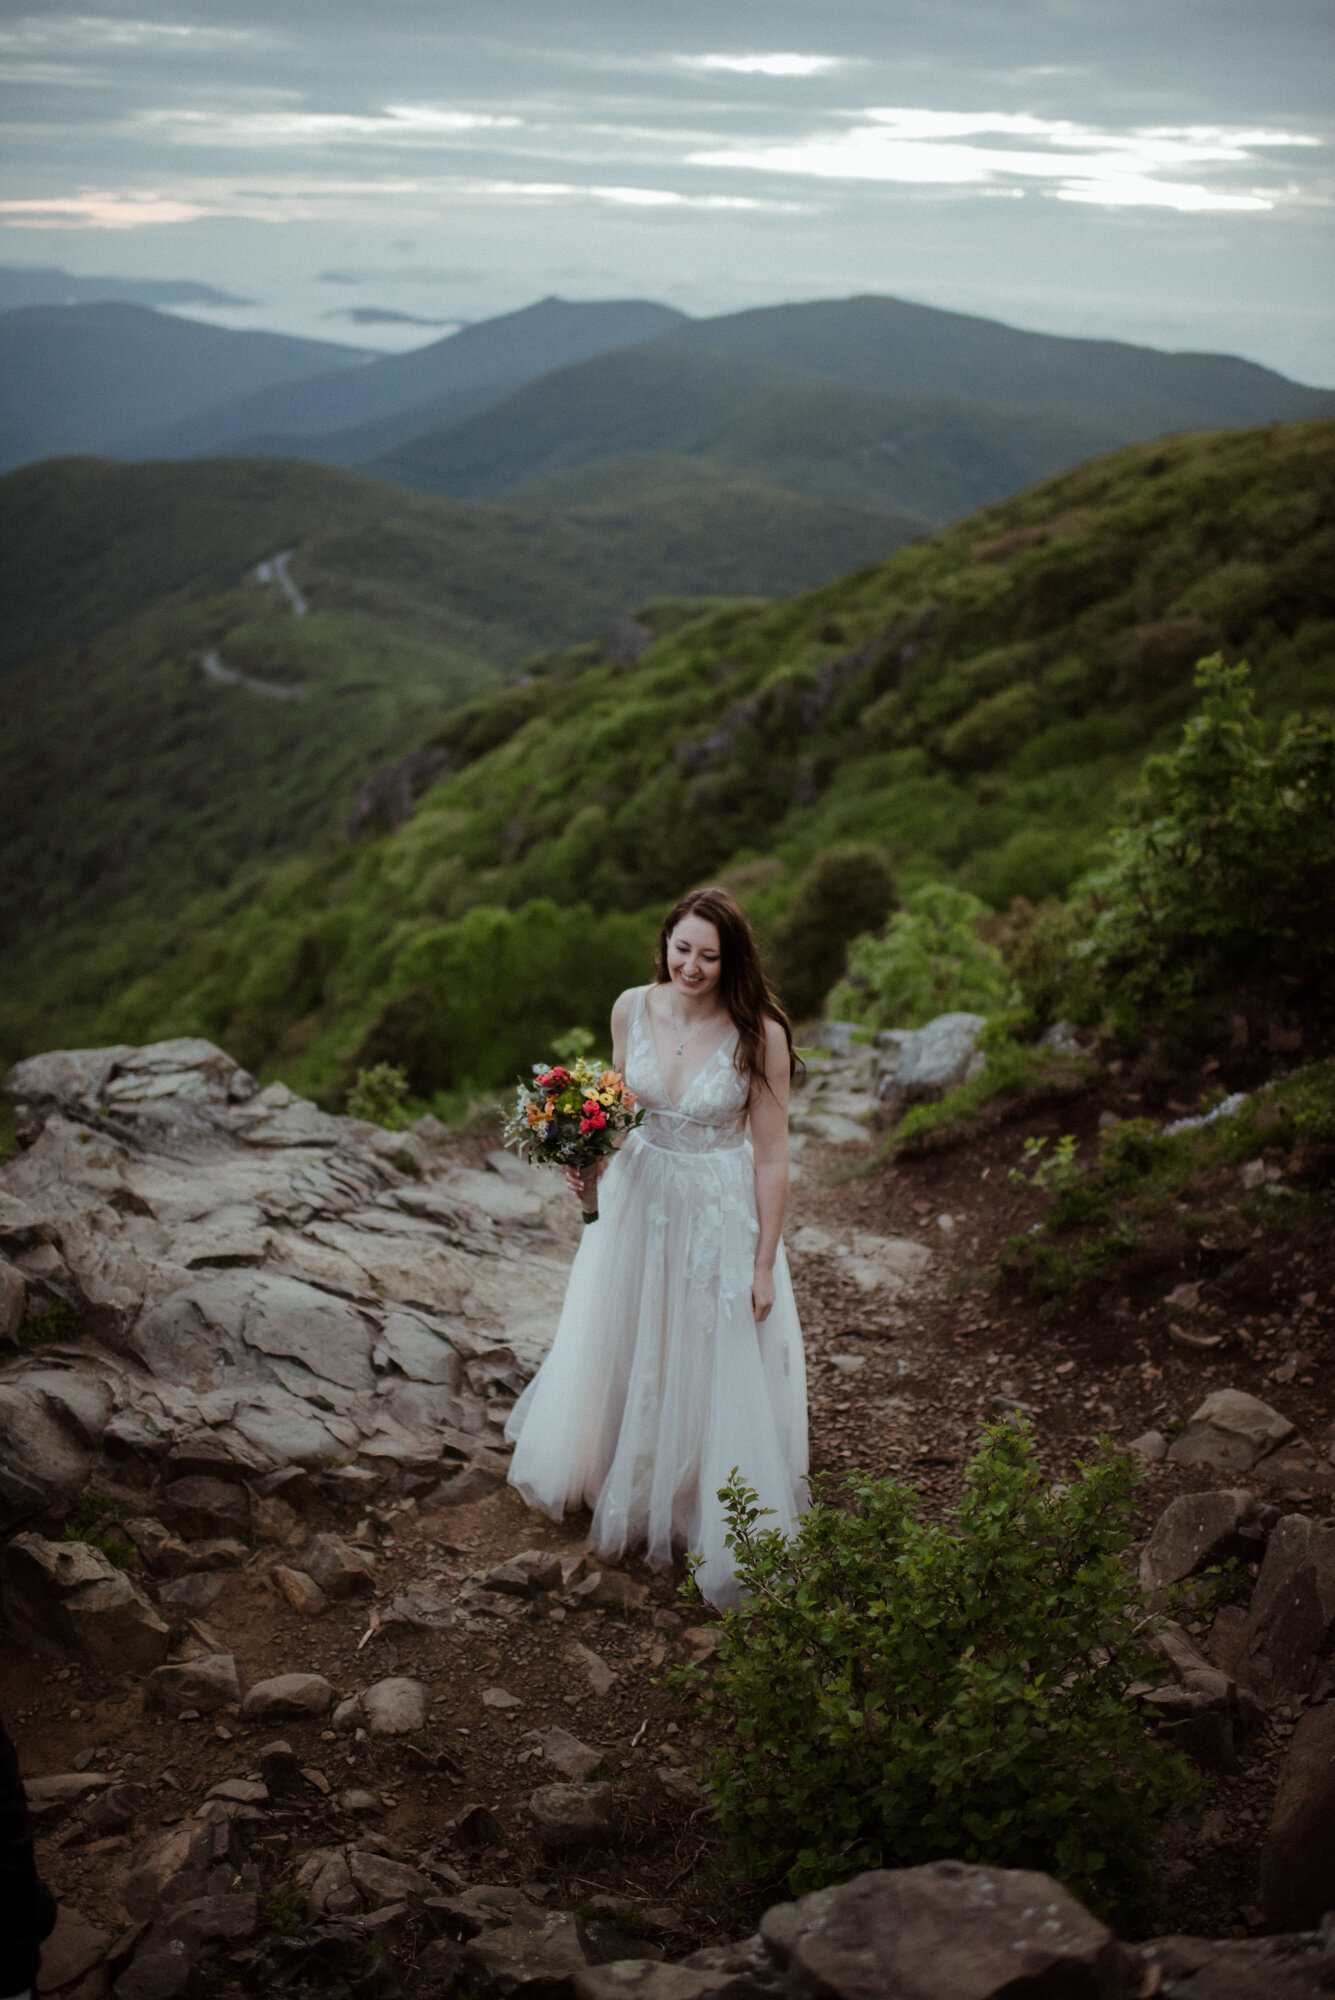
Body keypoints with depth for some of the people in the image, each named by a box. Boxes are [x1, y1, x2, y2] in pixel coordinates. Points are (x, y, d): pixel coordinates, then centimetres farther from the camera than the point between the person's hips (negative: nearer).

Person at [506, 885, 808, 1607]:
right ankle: (622, 1481, 49)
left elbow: (772, 1156, -14)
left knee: (716, 1374, 6)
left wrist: (764, 1264, -12)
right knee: (620, 1352, 22)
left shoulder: (759, 1035, -20)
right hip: (638, 1200, 4)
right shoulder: (632, 1008, -8)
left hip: (719, 1215, -4)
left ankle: (726, 1537, 28)